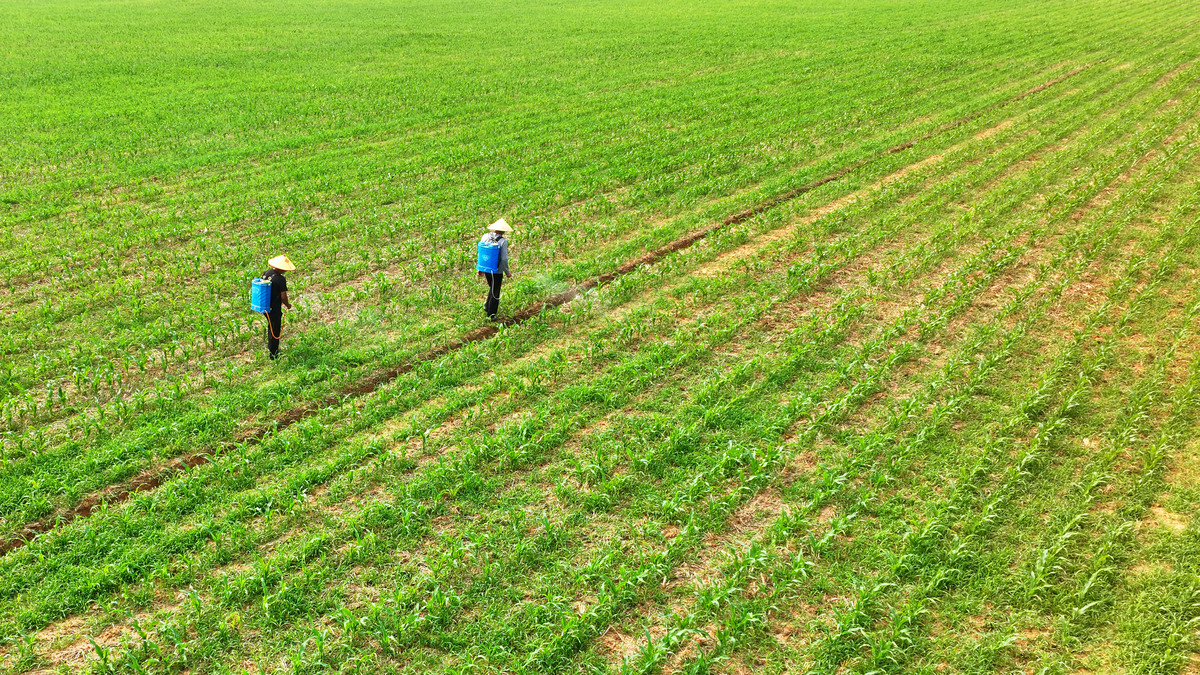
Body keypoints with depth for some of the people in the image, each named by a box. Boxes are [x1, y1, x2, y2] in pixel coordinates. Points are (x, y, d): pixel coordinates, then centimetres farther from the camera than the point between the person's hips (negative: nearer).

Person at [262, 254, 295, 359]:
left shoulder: (266, 273, 0)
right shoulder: (281, 279, -23)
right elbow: (283, 296, -19)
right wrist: (287, 305, 0)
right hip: (275, 309, -7)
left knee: (270, 327, 27)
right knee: (275, 330, 6)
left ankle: (270, 348, 42)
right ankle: (273, 355, 14)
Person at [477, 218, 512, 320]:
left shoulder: (485, 237, -4)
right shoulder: (503, 241, -18)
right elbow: (504, 259, -19)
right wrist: (507, 272, -5)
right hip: (497, 271, -5)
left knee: (492, 288, 30)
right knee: (495, 292, 11)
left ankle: (487, 306, 35)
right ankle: (491, 315, 19)